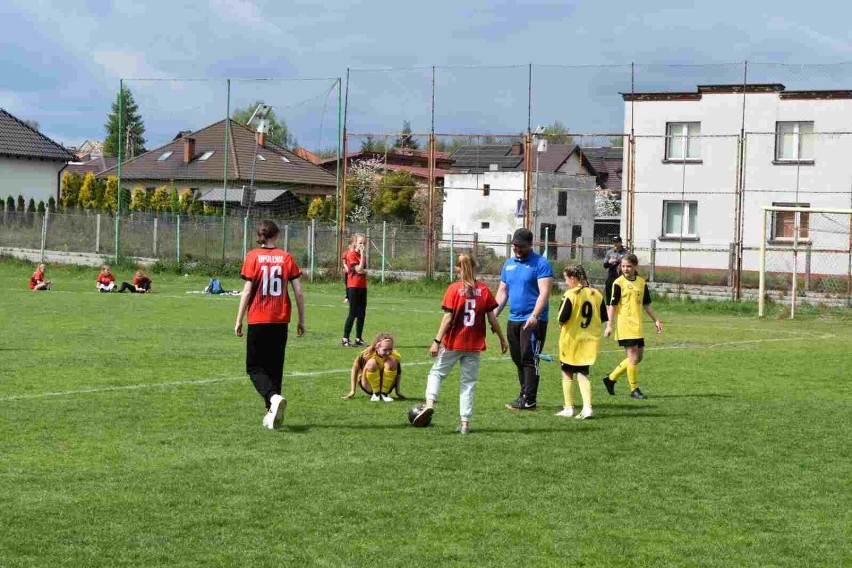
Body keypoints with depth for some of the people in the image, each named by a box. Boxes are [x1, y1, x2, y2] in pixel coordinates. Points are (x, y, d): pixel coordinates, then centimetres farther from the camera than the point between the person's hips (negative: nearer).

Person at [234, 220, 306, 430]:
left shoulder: (253, 256, -4)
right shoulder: (286, 257, 2)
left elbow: (247, 291, -8)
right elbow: (299, 292, 0)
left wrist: (239, 320, -1)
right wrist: (301, 321, 9)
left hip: (258, 320, -3)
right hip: (281, 320, 3)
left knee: (255, 367, 5)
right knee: (275, 367, 14)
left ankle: (274, 397, -22)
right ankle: (272, 414, 13)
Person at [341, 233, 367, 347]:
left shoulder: (363, 255, 12)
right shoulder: (352, 255, -11)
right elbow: (359, 270, -20)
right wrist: (363, 255, -20)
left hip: (362, 286, 8)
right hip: (353, 287, -8)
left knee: (362, 314, 9)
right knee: (353, 314, -7)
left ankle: (358, 339, 16)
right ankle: (345, 339, -3)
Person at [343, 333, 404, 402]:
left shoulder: (396, 356, -15)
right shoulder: (366, 355, -22)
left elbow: (398, 372, 2)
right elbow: (355, 369, -10)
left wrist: (398, 391, -2)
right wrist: (352, 391, -10)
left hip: (386, 386, 2)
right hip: (369, 387, -2)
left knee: (392, 361, -25)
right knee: (372, 363, -31)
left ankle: (385, 393, -16)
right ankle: (376, 394, -18)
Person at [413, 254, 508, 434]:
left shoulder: (454, 289, -9)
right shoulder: (484, 289, -1)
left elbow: (448, 318, -13)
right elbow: (492, 318, 2)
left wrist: (437, 341, -10)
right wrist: (502, 339, 13)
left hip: (453, 343, -2)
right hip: (474, 345, 2)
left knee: (437, 372, 15)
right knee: (468, 383, 10)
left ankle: (430, 403, -7)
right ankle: (465, 422, 8)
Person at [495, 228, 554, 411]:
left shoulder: (540, 264, -7)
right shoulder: (509, 264, 15)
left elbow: (544, 293, -16)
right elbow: (502, 292, 20)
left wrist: (535, 316, -26)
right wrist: (494, 314, 10)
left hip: (532, 321, -7)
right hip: (513, 320, 7)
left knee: (529, 359, -9)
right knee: (518, 360, 11)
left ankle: (528, 400, -8)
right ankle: (524, 396, 18)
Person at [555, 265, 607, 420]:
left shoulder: (570, 295, -14)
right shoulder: (597, 295, 2)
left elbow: (563, 318, -20)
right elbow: (603, 318, 4)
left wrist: (561, 322, 1)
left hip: (571, 339, -4)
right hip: (590, 340, 4)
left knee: (567, 374, 11)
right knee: (583, 375, 10)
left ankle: (568, 408, 13)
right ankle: (587, 407, -4)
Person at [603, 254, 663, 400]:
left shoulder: (641, 282, 10)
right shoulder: (619, 283, -6)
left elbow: (646, 304, 19)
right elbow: (612, 305, -7)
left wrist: (656, 320, 15)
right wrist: (609, 325, -12)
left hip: (637, 326, 7)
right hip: (625, 325, -7)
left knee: (639, 356, 11)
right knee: (633, 356, -7)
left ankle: (611, 378, 22)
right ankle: (634, 390, 1)